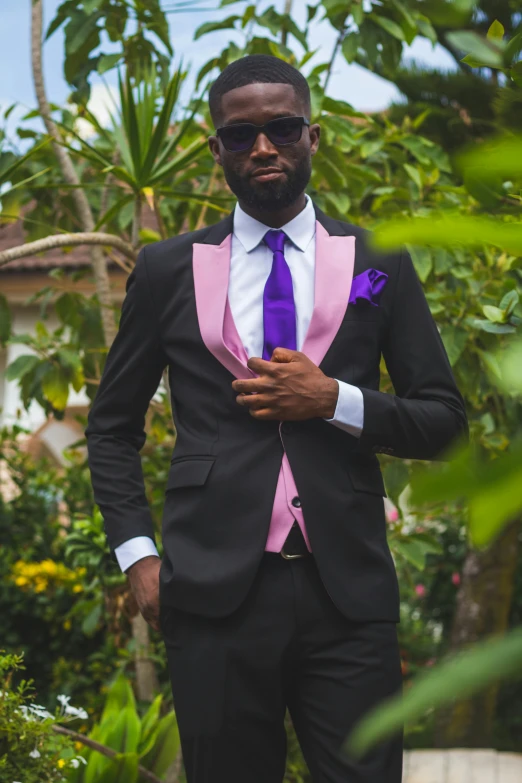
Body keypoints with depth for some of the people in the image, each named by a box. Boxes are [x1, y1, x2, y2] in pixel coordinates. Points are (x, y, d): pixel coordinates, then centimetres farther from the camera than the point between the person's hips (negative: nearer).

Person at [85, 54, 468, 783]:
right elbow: (113, 426, 14)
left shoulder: (380, 265, 8)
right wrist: (137, 553, 1)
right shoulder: (167, 270, 7)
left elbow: (444, 420, 8)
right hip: (213, 589, 0)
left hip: (348, 591, 0)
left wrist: (335, 401, -9)